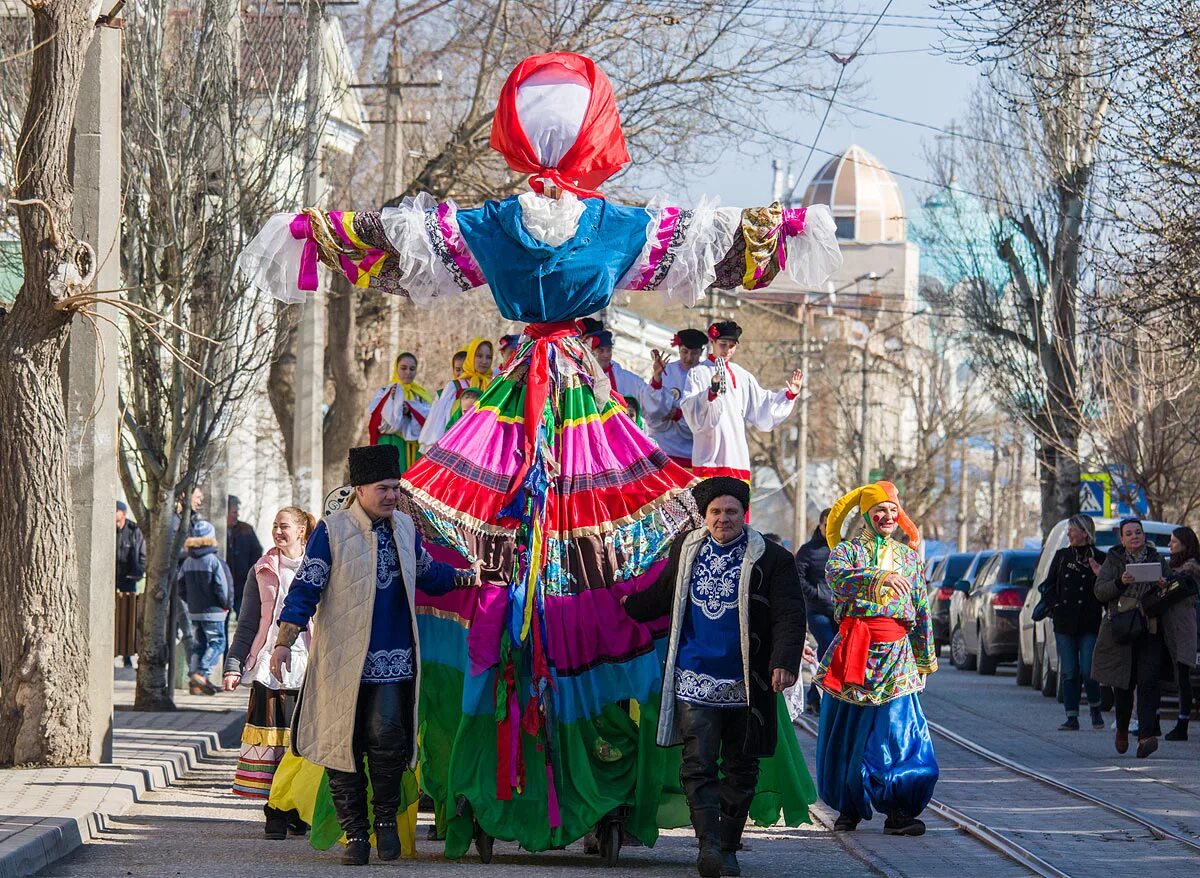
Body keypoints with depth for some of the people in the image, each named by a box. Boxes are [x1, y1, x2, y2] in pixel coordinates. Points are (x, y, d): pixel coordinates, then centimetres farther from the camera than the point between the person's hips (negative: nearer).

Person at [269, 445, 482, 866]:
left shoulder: (404, 526, 10)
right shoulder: (331, 530, -5)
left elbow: (428, 573, 28)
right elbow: (305, 587, -8)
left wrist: (466, 576, 15)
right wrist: (284, 642, -15)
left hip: (393, 658, 3)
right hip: (342, 658, -3)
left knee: (386, 734, -14)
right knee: (343, 742, 0)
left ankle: (386, 816, 6)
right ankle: (355, 833, 10)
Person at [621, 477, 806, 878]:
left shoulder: (771, 559, -4)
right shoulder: (685, 549, 8)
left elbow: (790, 616, -9)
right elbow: (662, 597, 25)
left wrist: (784, 662, -22)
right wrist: (625, 604, 27)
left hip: (745, 686, -1)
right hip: (695, 679, 1)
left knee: (740, 769, 8)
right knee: (698, 765, -11)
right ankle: (709, 845, -17)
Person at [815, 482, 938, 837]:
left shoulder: (908, 556, 17)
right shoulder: (847, 550, 5)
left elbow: (921, 608, 21)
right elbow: (836, 576, -19)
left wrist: (926, 657, 20)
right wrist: (878, 578, -34)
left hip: (896, 651, 2)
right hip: (854, 646, -2)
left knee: (899, 728, -10)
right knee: (848, 730, 2)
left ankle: (898, 811, -12)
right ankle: (849, 807, 13)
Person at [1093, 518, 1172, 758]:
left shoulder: (1157, 560, 11)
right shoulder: (1113, 561, 6)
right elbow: (1100, 591, -3)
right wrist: (1120, 583, -21)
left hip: (1151, 631, 0)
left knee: (1148, 682, -13)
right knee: (1123, 684, 4)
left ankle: (1147, 736, -22)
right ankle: (1122, 730, 28)